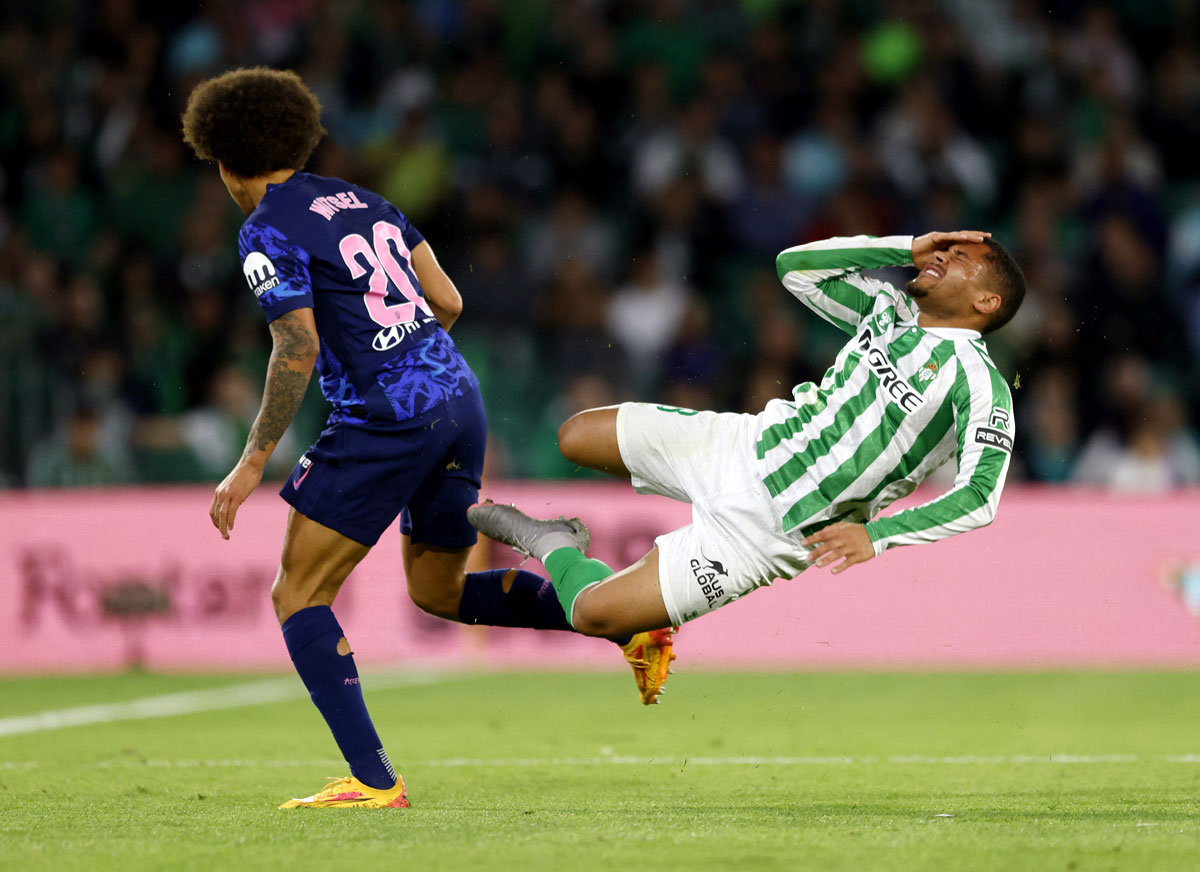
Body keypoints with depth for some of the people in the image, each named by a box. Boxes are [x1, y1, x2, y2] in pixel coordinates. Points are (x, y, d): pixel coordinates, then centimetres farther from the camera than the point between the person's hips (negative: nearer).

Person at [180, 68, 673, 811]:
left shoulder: (267, 234, -6)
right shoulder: (360, 200, 17)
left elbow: (297, 352, -15)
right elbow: (448, 302, 15)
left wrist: (251, 466, -11)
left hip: (385, 422, -8)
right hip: (459, 399, 8)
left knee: (299, 598, 1)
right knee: (438, 591, 24)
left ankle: (374, 779, -10)